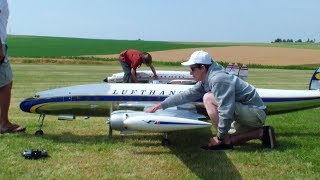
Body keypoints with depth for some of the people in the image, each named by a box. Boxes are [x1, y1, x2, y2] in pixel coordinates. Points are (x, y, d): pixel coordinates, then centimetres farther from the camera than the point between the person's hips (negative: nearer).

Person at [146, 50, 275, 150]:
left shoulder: (218, 79, -24)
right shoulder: (206, 80, 6)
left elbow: (226, 112, -29)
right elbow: (188, 95, 12)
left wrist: (220, 137, -17)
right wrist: (162, 105, 12)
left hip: (255, 114, -10)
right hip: (248, 115, 10)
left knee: (208, 98, -20)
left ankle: (225, 141, -13)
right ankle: (261, 133, 14)